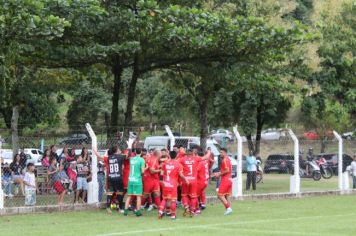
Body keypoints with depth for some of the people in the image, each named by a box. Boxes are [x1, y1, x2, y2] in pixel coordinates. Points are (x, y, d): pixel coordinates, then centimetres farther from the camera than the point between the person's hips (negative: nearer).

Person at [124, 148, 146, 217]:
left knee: (129, 196, 11)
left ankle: (126, 210, 9)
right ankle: (138, 211, -3)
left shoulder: (131, 159, 9)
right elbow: (142, 171, -11)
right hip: (137, 180, -5)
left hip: (130, 179, 5)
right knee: (138, 196, 0)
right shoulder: (141, 160, -7)